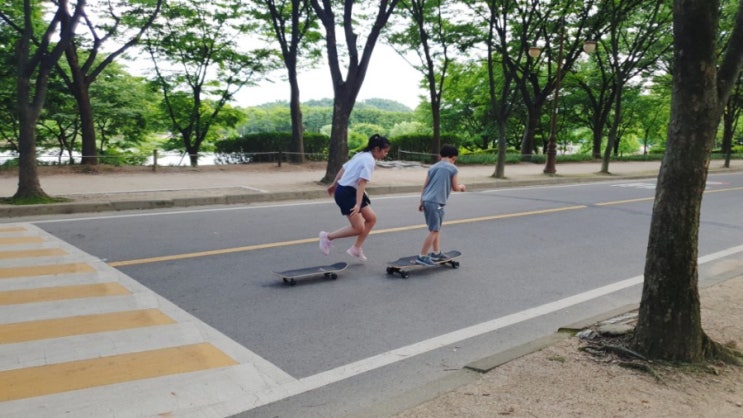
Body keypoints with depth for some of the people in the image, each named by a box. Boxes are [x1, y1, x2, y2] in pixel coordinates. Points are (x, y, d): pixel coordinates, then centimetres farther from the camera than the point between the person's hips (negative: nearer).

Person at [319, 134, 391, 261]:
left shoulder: (361, 155, 12)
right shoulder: (369, 161, -17)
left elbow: (343, 168, 17)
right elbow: (362, 183, -26)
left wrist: (334, 185, 24)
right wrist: (358, 204, -30)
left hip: (351, 192, 10)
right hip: (346, 193, -10)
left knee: (371, 218, 8)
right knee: (358, 228, -7)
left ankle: (356, 248, 14)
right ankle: (328, 237, 7)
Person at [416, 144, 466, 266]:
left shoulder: (433, 167, 16)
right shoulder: (453, 169, -1)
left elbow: (424, 186, 14)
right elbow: (455, 187, 2)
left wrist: (421, 202, 18)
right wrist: (461, 187, 24)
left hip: (426, 200, 8)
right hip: (436, 202, -8)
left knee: (437, 228, 19)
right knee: (434, 230, -4)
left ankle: (436, 253, 25)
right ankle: (422, 256, -5)